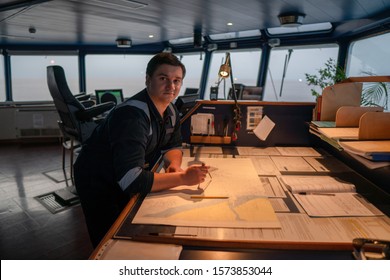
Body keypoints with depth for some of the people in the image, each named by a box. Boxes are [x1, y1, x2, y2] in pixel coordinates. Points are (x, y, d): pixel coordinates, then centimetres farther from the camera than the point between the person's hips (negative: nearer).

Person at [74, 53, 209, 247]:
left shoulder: (170, 111, -6)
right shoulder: (132, 115, -34)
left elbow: (173, 146, 6)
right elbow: (130, 180, -41)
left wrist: (174, 164, -17)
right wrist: (182, 178, -39)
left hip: (126, 182, 8)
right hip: (98, 184, -7)